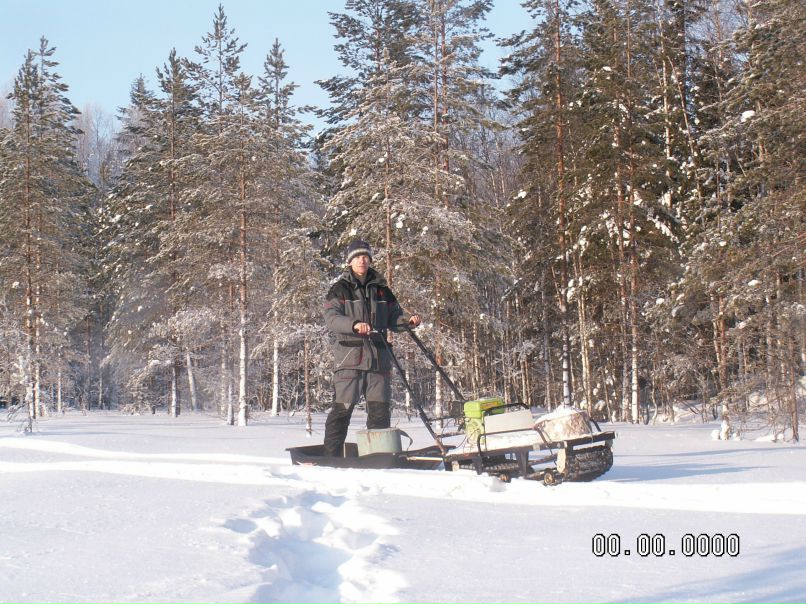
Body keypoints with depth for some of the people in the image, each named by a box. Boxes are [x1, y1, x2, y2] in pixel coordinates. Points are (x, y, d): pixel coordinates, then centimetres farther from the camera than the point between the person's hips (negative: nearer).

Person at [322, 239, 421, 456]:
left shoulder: (381, 289, 16)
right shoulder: (340, 290, 2)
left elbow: (394, 317, 21)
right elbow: (331, 318, -12)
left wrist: (409, 320, -2)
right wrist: (354, 324, -30)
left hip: (378, 358, 4)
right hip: (350, 357, -4)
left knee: (380, 410, 6)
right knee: (343, 407, -6)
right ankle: (331, 455, 0)